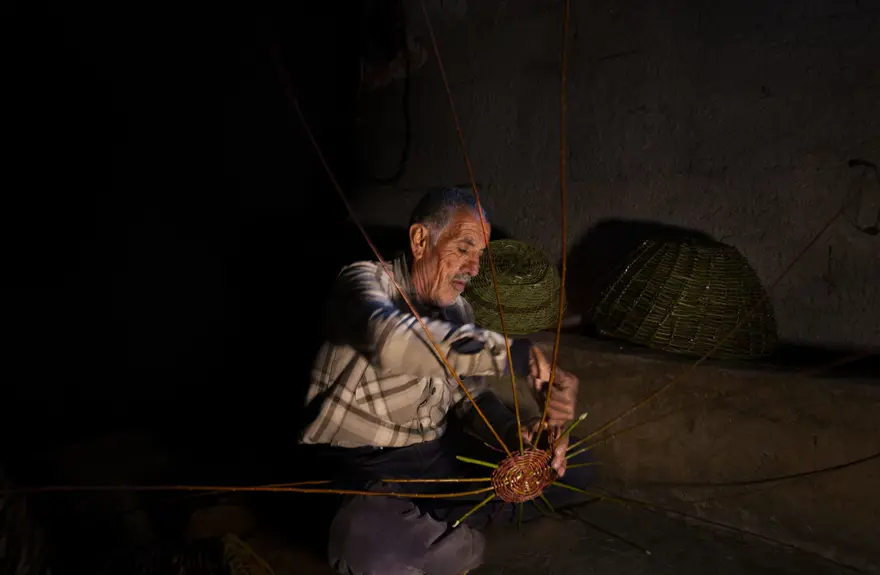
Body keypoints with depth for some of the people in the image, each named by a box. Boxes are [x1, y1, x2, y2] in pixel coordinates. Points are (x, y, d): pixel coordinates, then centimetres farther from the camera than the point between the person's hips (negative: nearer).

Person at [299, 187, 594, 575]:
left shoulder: (457, 309, 5)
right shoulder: (365, 281, -18)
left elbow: (469, 397, 2)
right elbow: (392, 339, -42)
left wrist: (518, 435, -20)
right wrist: (514, 354, -41)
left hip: (439, 451, 7)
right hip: (367, 463, -6)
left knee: (570, 470, 4)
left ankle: (427, 524, -2)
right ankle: (462, 541, -4)